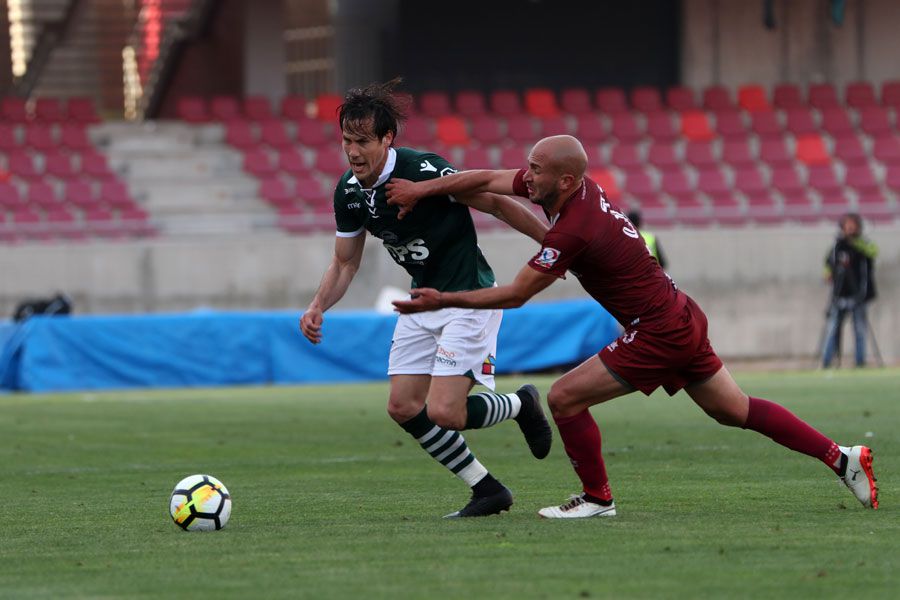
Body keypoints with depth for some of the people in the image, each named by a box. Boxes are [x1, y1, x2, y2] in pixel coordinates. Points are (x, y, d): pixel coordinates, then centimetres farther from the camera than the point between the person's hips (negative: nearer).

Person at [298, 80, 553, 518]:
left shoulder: (424, 171, -24)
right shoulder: (349, 191, -2)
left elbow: (496, 204, -16)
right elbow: (345, 261, 10)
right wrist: (317, 308, -7)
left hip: (469, 297, -8)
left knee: (443, 412, -17)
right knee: (403, 407, 0)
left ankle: (521, 405, 15)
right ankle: (487, 491, 13)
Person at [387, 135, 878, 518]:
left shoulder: (573, 231, -25)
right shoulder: (576, 188, -1)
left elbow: (514, 295, -20)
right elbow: (486, 179, 6)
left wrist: (443, 300, -15)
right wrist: (421, 189, -1)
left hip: (658, 335, -10)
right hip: (682, 318, 10)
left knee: (565, 397, -5)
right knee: (734, 410, 17)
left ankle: (597, 498, 9)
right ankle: (842, 457, 18)